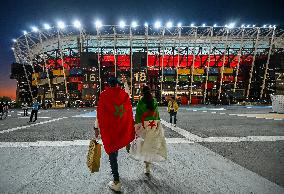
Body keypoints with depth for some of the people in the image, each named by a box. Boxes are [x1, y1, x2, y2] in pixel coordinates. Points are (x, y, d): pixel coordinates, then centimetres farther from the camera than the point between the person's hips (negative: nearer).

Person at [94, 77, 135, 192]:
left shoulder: (104, 95, -9)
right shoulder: (124, 94, -1)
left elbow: (99, 112, -9)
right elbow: (129, 111, 2)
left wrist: (97, 127, -1)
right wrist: (131, 126, 12)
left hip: (109, 127, -4)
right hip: (122, 127, 4)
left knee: (111, 152, 3)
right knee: (117, 143, 32)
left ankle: (116, 182, 8)